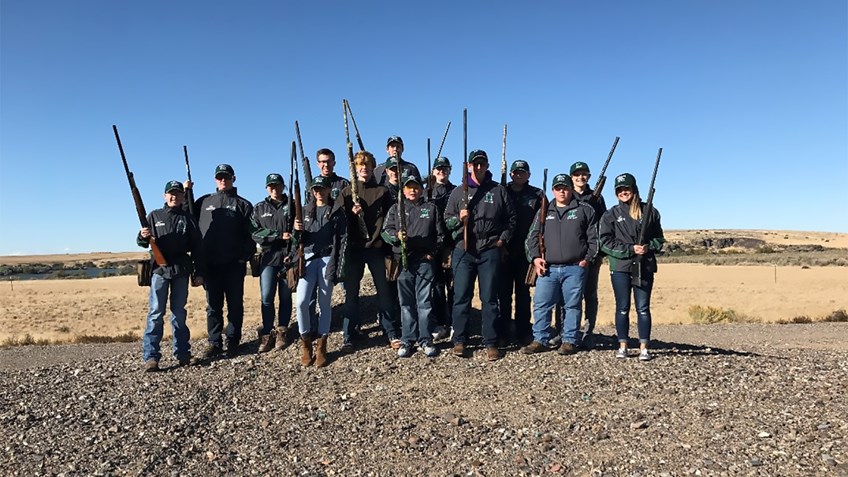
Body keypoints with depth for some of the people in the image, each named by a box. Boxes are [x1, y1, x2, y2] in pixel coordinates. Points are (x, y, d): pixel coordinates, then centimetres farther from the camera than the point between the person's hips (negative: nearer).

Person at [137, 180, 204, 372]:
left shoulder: (188, 219, 10)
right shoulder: (154, 216, 8)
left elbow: (196, 248, 8)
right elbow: (142, 242, 6)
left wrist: (199, 273, 4)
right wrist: (143, 236, -18)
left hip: (181, 271, 1)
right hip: (159, 269, -1)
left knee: (179, 312, 8)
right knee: (156, 313, -5)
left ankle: (182, 354, 14)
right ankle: (151, 357, -4)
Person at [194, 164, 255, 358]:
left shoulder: (242, 204, 6)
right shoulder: (204, 202, 13)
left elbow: (251, 233, 0)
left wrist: (245, 256, -10)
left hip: (234, 264, -2)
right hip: (210, 264, 2)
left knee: (235, 304, 5)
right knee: (213, 305, 8)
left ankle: (233, 342, 14)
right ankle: (214, 342, 16)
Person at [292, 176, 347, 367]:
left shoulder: (337, 212, 3)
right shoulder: (305, 210, 13)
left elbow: (342, 240, -2)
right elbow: (299, 240, 15)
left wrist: (336, 267, -11)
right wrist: (297, 230, -9)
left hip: (327, 259, -2)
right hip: (307, 259, 2)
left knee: (325, 304, 3)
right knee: (302, 302, -9)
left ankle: (321, 347, 10)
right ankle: (306, 343, 7)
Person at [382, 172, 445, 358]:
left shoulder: (431, 208, 12)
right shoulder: (396, 209, 12)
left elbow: (440, 234, 14)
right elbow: (386, 231, 4)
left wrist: (432, 252, 2)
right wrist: (396, 236, -16)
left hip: (425, 260, 0)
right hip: (403, 260, 1)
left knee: (424, 301, 0)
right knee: (406, 302, 4)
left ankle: (425, 339, 8)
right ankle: (408, 340, 12)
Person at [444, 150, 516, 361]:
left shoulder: (499, 191, 9)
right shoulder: (458, 192, 10)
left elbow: (510, 219, 13)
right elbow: (447, 220, 10)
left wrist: (502, 239, 2)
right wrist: (459, 218, -10)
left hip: (490, 251, -1)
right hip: (463, 250, 1)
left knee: (490, 298, 3)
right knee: (461, 297, 2)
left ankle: (491, 343, 9)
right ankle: (459, 340, 12)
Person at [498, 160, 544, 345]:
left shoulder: (536, 195, 5)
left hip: (526, 251, 0)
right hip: (504, 250, 0)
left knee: (523, 292, 8)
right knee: (504, 292, 3)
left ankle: (523, 332, 15)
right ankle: (503, 332, 10)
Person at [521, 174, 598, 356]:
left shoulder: (585, 210, 8)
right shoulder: (544, 212, 15)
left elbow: (594, 237, 5)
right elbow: (533, 237, 13)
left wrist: (587, 258, -4)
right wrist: (535, 257, -1)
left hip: (575, 268, -2)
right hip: (547, 268, 2)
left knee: (573, 306, 3)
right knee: (541, 304, -1)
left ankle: (569, 342, 13)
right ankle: (541, 340, 9)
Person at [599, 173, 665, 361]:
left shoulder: (649, 211, 7)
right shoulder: (610, 215, 4)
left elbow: (659, 238, 13)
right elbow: (606, 243, -3)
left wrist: (649, 247, -9)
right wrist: (631, 249, -12)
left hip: (645, 267, 1)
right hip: (620, 268, 0)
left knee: (643, 308, 3)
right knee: (622, 308, 4)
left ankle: (644, 347, 9)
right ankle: (622, 346, 12)